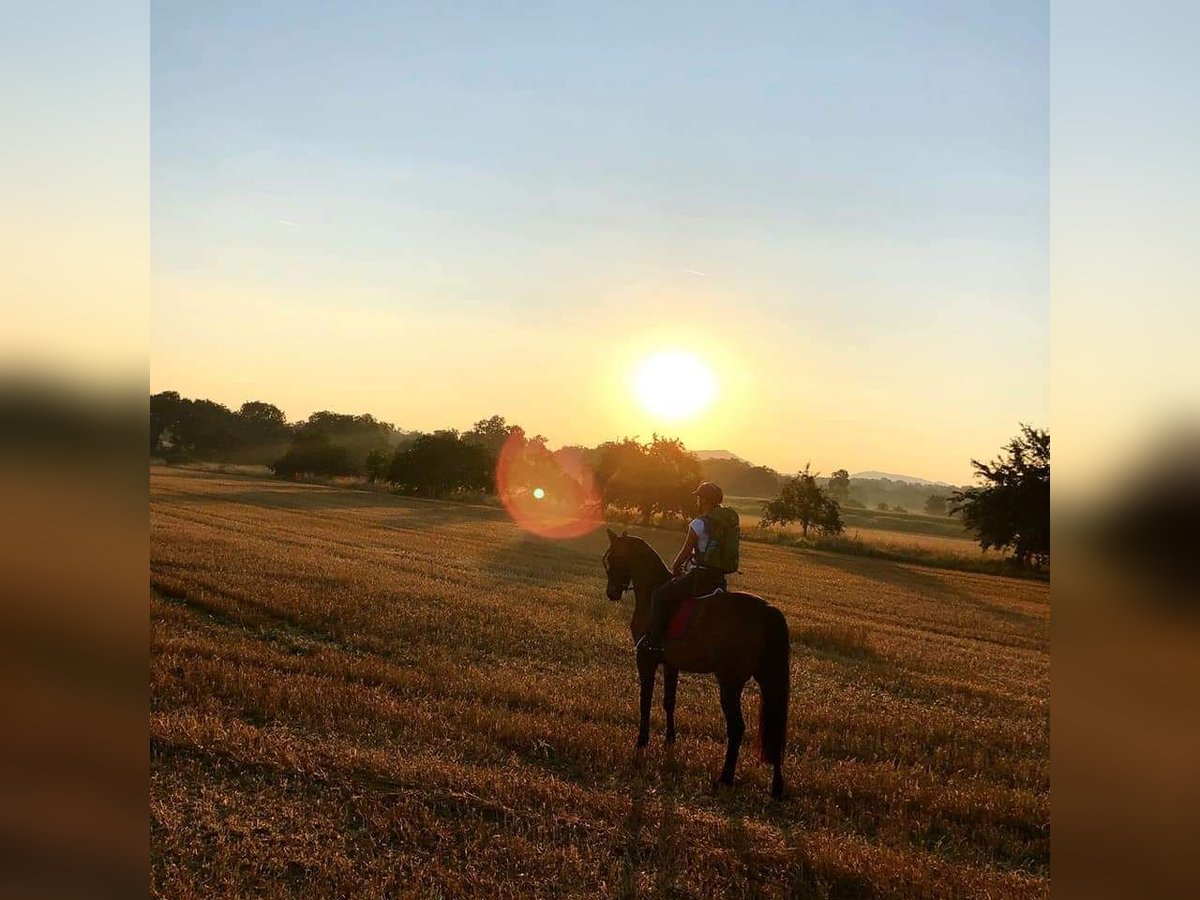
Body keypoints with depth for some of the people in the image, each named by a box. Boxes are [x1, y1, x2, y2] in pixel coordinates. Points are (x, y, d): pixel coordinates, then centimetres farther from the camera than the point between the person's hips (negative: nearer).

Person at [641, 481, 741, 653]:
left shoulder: (699, 524, -15)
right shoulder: (729, 520, 7)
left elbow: (685, 553, -6)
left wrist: (675, 567, 14)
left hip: (701, 576, -8)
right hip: (720, 578, 8)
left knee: (659, 596, 6)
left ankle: (655, 642, 5)